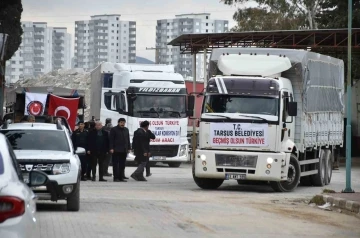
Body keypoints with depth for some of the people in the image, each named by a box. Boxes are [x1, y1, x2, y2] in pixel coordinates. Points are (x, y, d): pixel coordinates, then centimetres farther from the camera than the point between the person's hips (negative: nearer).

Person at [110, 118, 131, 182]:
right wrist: (111, 148, -14)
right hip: (116, 150, -6)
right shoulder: (114, 129, -3)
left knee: (122, 165, 7)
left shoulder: (126, 130, 16)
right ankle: (116, 177, -3)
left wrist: (129, 148, 13)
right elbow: (111, 140, -7)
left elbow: (128, 139, 20)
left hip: (124, 150, 6)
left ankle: (121, 177, 12)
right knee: (116, 164, -4)